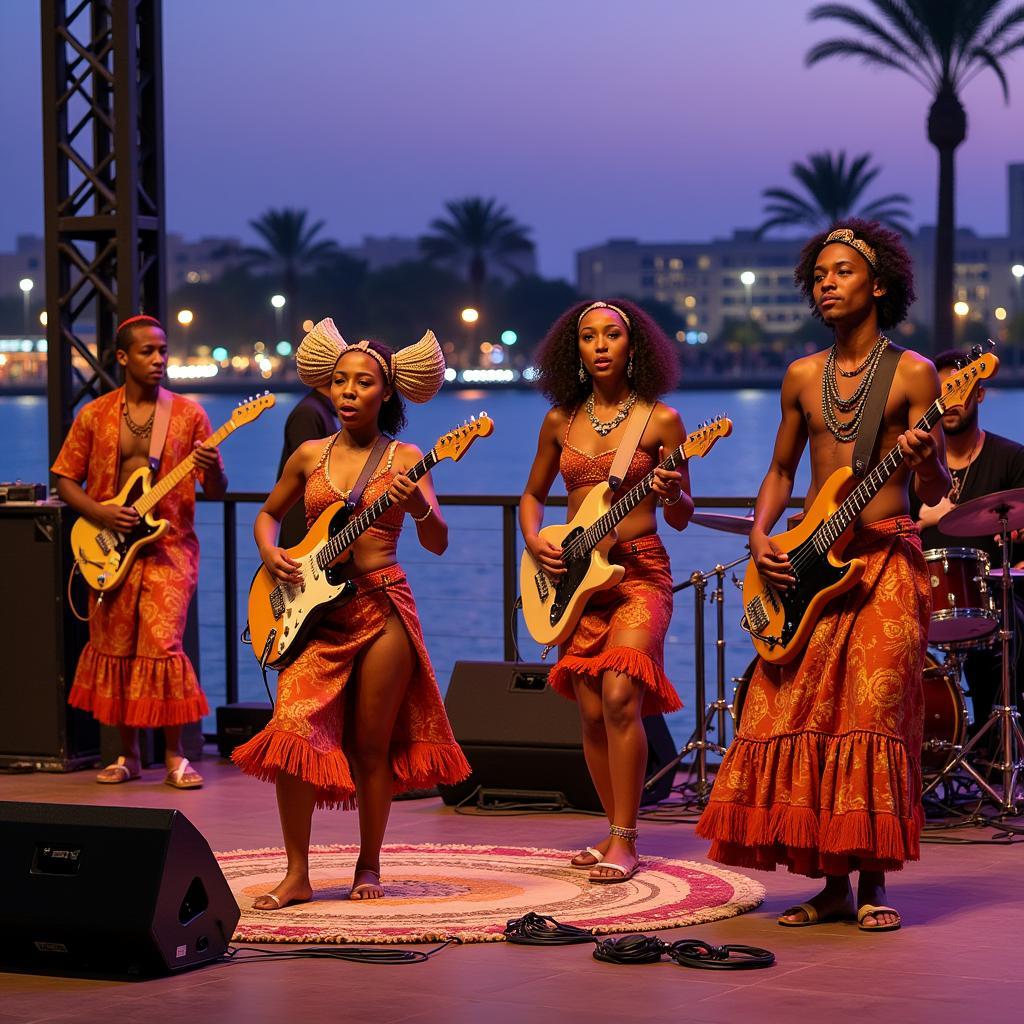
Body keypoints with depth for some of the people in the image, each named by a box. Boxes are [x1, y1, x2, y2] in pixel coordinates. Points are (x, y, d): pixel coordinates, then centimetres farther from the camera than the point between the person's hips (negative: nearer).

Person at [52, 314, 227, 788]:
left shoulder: (188, 413, 3)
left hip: (169, 547, -2)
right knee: (114, 650, 6)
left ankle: (174, 756, -3)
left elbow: (217, 490, 2)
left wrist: (212, 469, -21)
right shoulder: (94, 416, 5)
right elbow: (65, 479, 8)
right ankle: (128, 754, 20)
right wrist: (100, 513, -8)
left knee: (162, 646, -13)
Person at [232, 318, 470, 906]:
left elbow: (438, 544, -6)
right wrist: (270, 553, 3)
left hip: (382, 608, -2)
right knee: (293, 731, -13)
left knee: (371, 746, 3)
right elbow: (269, 514, 24)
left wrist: (419, 506, -26)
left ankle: (369, 867, 20)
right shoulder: (310, 456, 10)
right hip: (316, 608, 2)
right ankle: (297, 875, -5)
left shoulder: (404, 459, 1)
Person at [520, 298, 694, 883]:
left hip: (639, 572, -4)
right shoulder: (561, 421, 9)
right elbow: (533, 495, 21)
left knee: (619, 697, -19)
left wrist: (672, 495, -21)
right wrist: (534, 542, 2)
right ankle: (618, 834, 16)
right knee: (593, 713, 3)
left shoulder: (660, 420, -2)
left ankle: (624, 841, -14)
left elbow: (682, 520, 1)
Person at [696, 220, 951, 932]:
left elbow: (937, 495, -3)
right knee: (794, 719, -2)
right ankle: (832, 882, 4)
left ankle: (873, 883, -3)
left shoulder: (913, 374, -1)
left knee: (873, 719, -10)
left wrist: (926, 461, -25)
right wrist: (760, 536, 3)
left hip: (888, 561, -5)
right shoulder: (802, 377, 13)